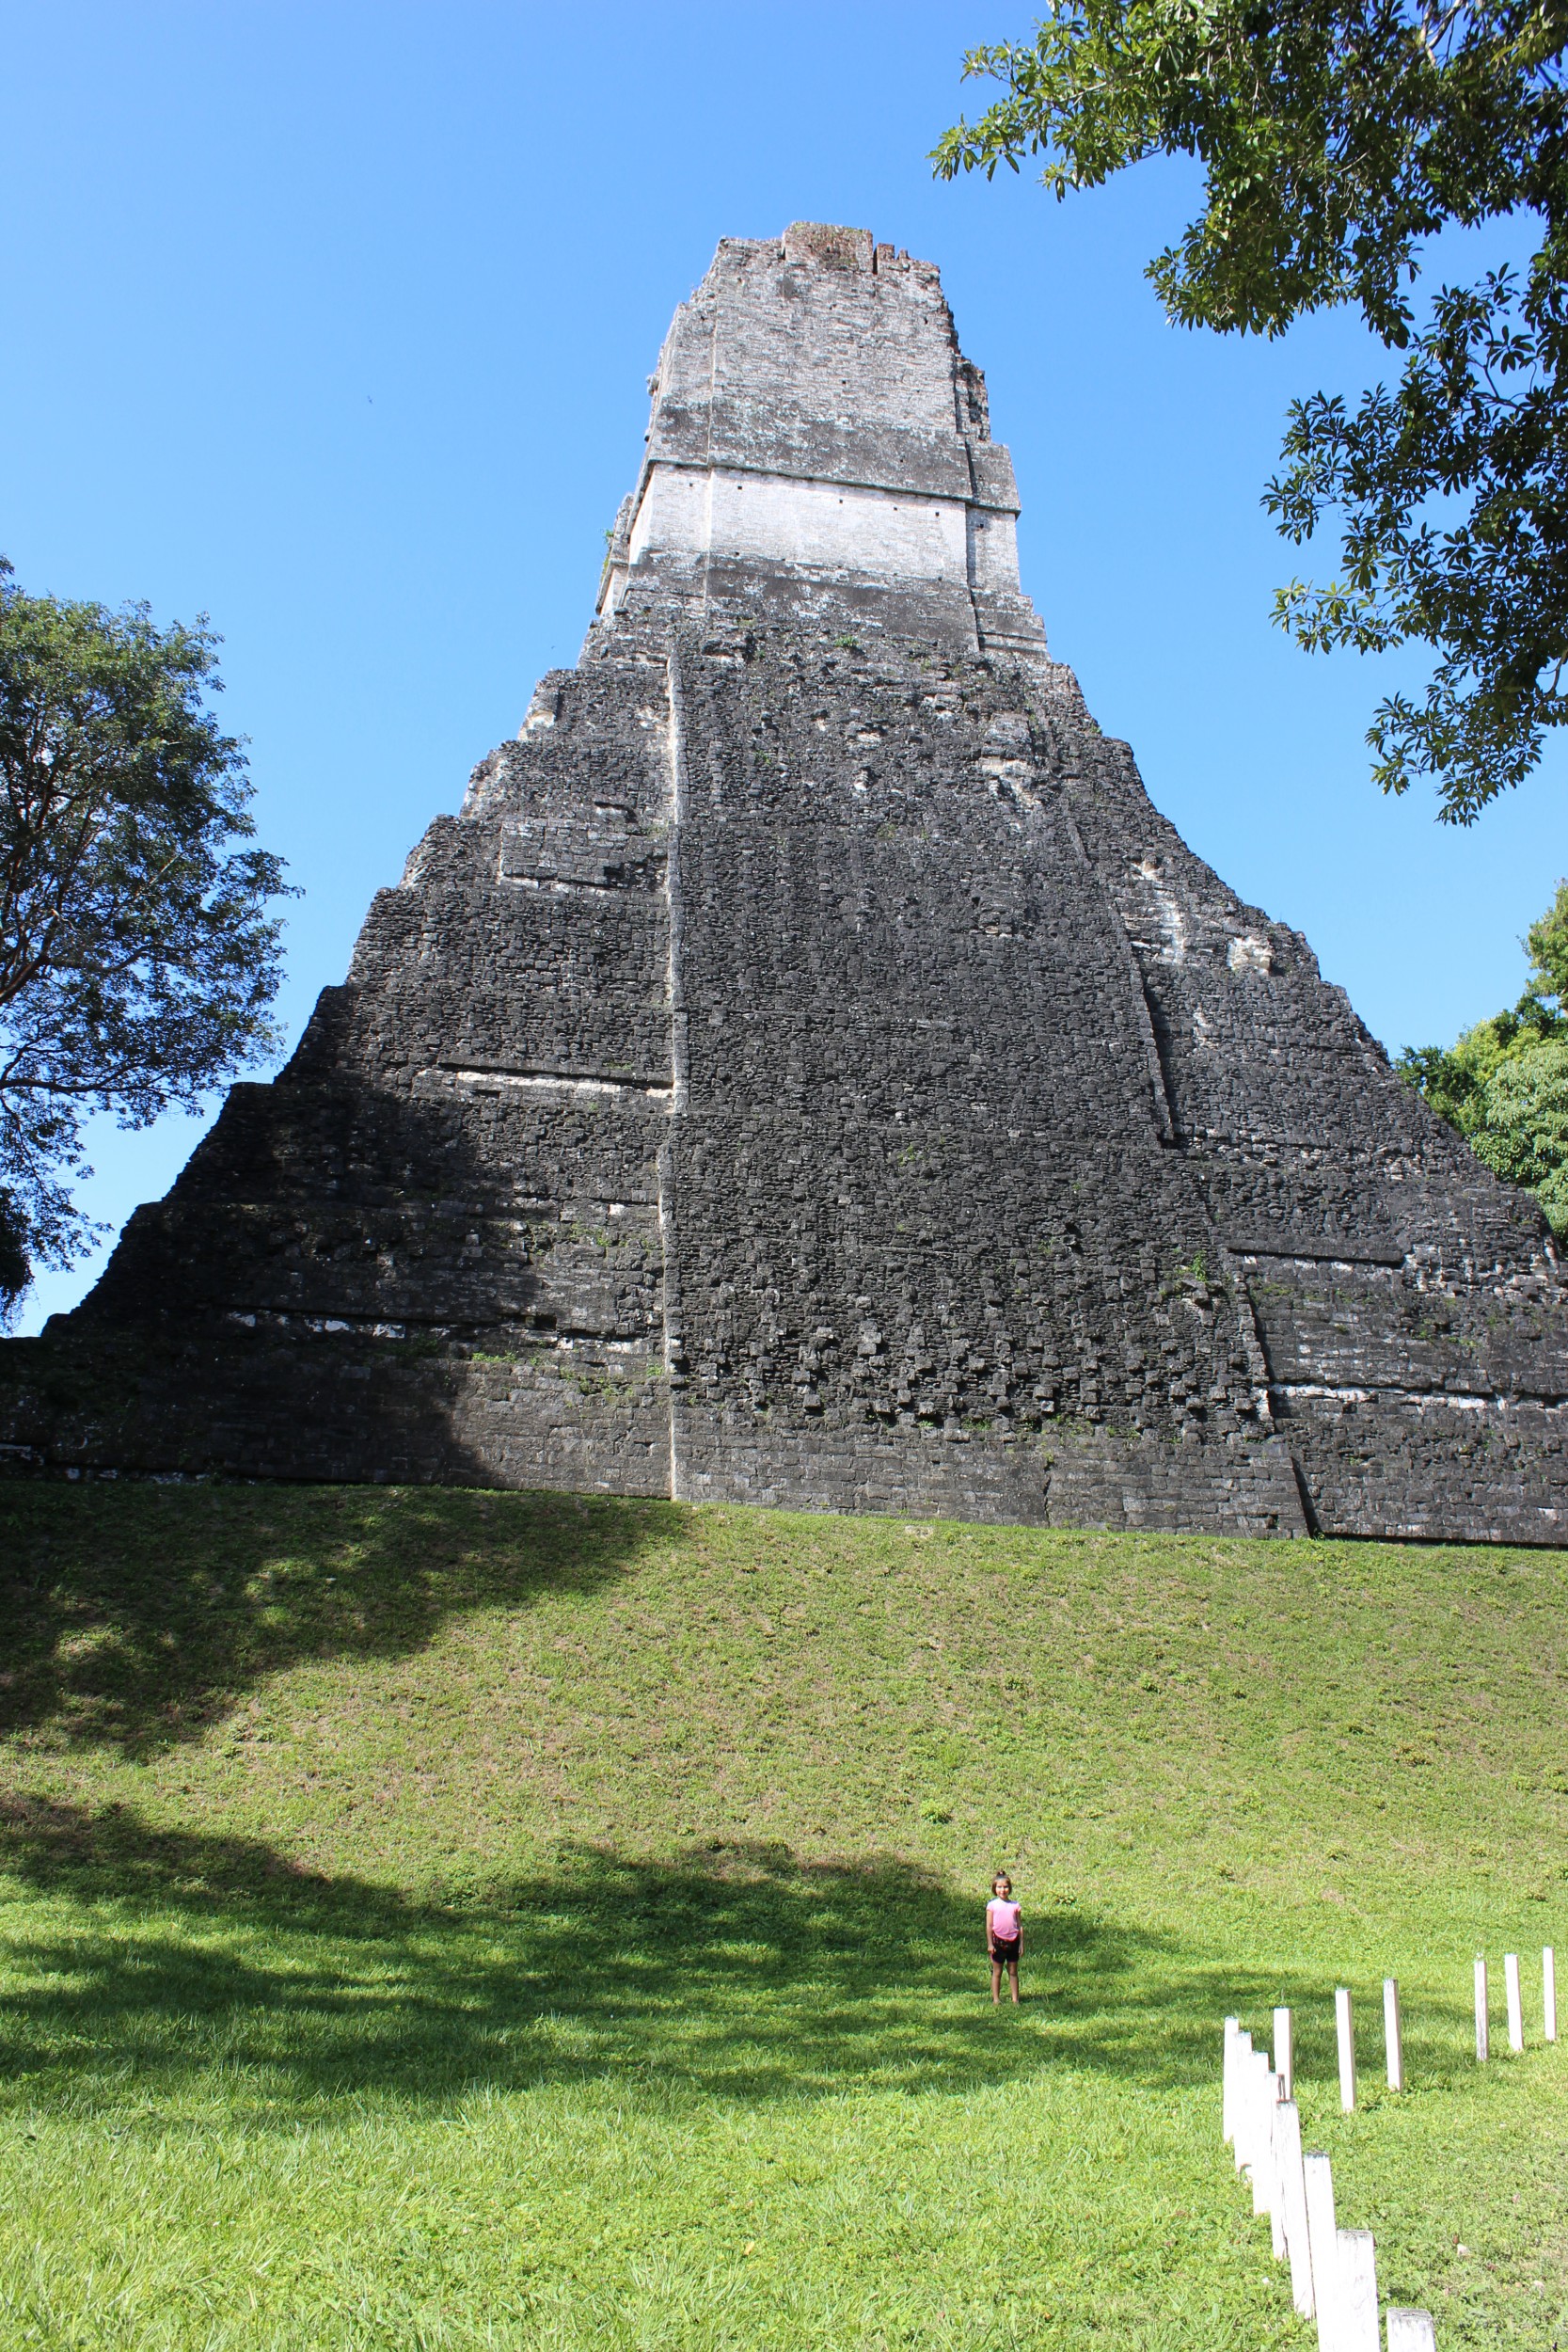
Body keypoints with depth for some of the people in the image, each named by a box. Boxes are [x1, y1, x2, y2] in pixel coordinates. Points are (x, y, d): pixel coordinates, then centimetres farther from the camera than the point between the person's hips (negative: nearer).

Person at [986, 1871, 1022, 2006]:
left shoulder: (1015, 1905, 4)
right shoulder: (992, 1905, -3)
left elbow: (1020, 1926, 7)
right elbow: (989, 1926, -3)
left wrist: (1021, 1943, 5)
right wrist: (990, 1944, -7)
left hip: (1013, 1941, 2)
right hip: (998, 1941, -2)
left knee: (1013, 1972, 9)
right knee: (997, 1972, 5)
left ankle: (1015, 1999, 15)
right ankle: (996, 1999, 13)